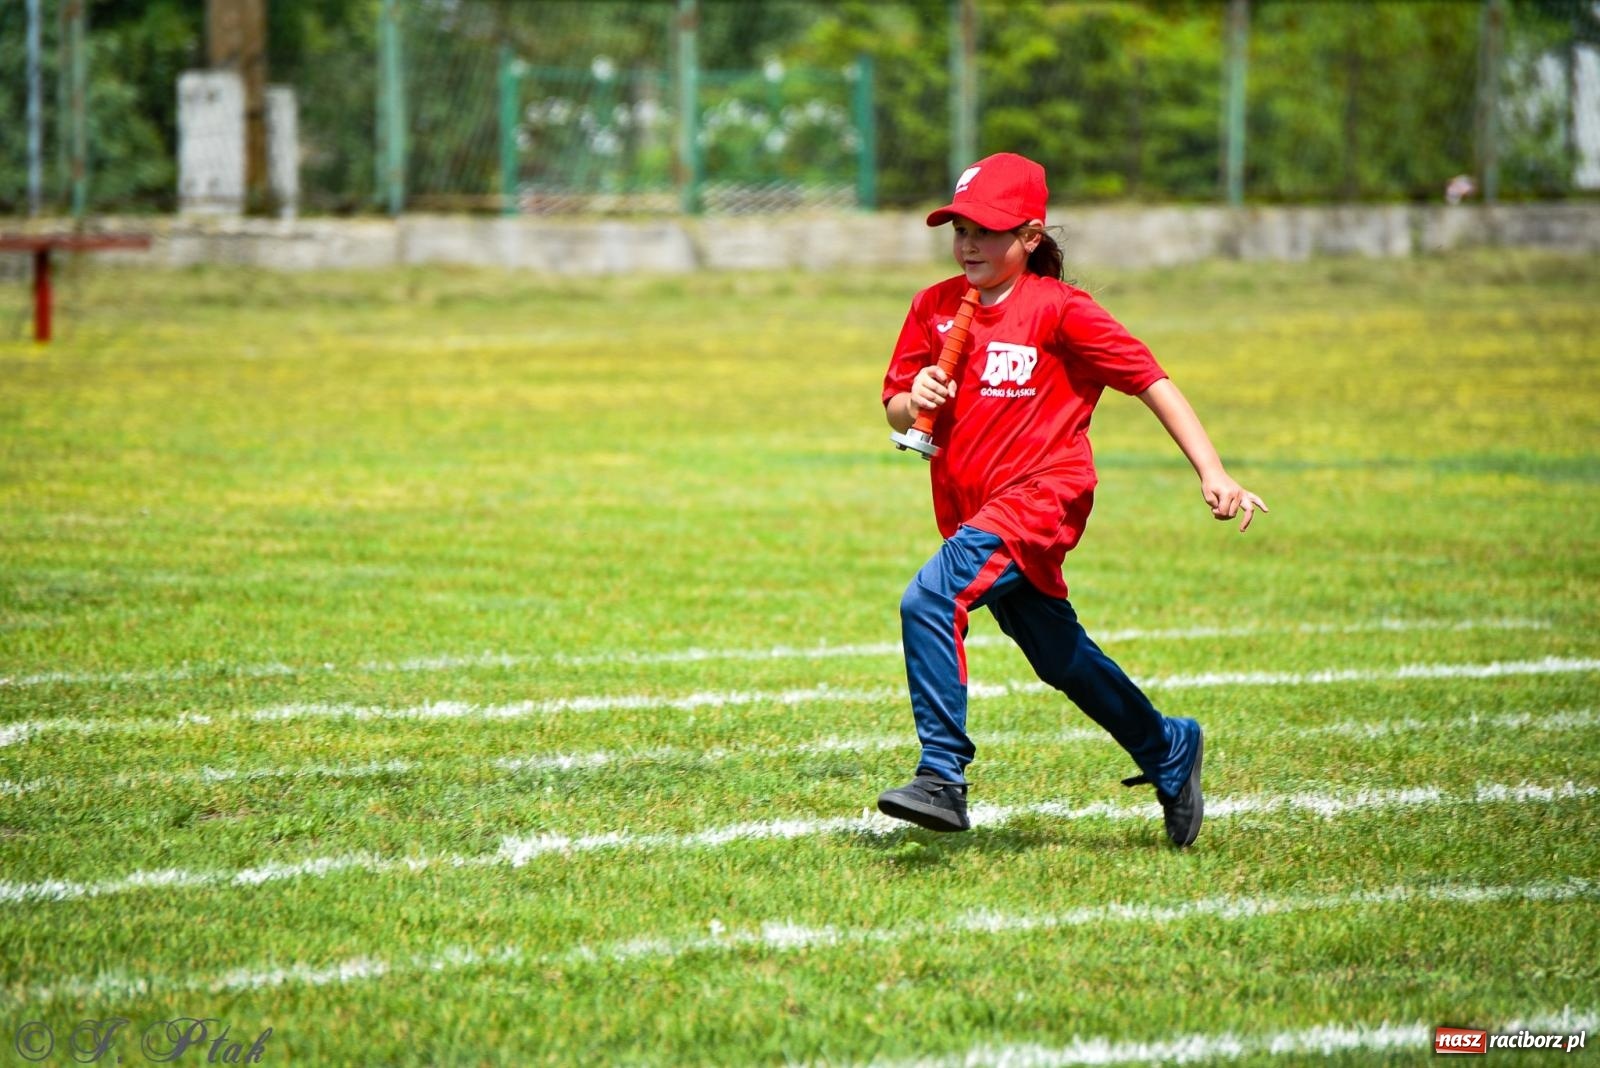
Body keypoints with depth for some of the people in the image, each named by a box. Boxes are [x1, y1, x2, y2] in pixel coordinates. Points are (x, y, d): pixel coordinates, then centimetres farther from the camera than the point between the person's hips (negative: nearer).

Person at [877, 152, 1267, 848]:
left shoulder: (1060, 309, -8)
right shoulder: (935, 307, 7)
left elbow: (1150, 381, -9)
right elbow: (896, 411, 12)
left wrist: (1212, 474, -17)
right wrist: (915, 399, -13)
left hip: (1042, 494, -7)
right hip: (973, 511, 7)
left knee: (931, 599, -27)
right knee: (1059, 657, 18)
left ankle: (942, 777, -26)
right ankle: (1168, 751, 39)